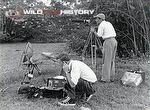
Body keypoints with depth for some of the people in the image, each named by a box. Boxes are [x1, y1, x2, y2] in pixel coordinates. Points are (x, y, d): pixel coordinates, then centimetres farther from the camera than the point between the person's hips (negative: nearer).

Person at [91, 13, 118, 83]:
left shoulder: (101, 25, -3)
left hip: (108, 42, -8)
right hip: (114, 41, 9)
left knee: (106, 61, -4)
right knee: (111, 60, 12)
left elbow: (99, 35, -7)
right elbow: (114, 34, 18)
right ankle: (111, 77, 16)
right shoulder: (109, 23, 20)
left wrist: (93, 31, 9)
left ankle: (106, 78, -2)